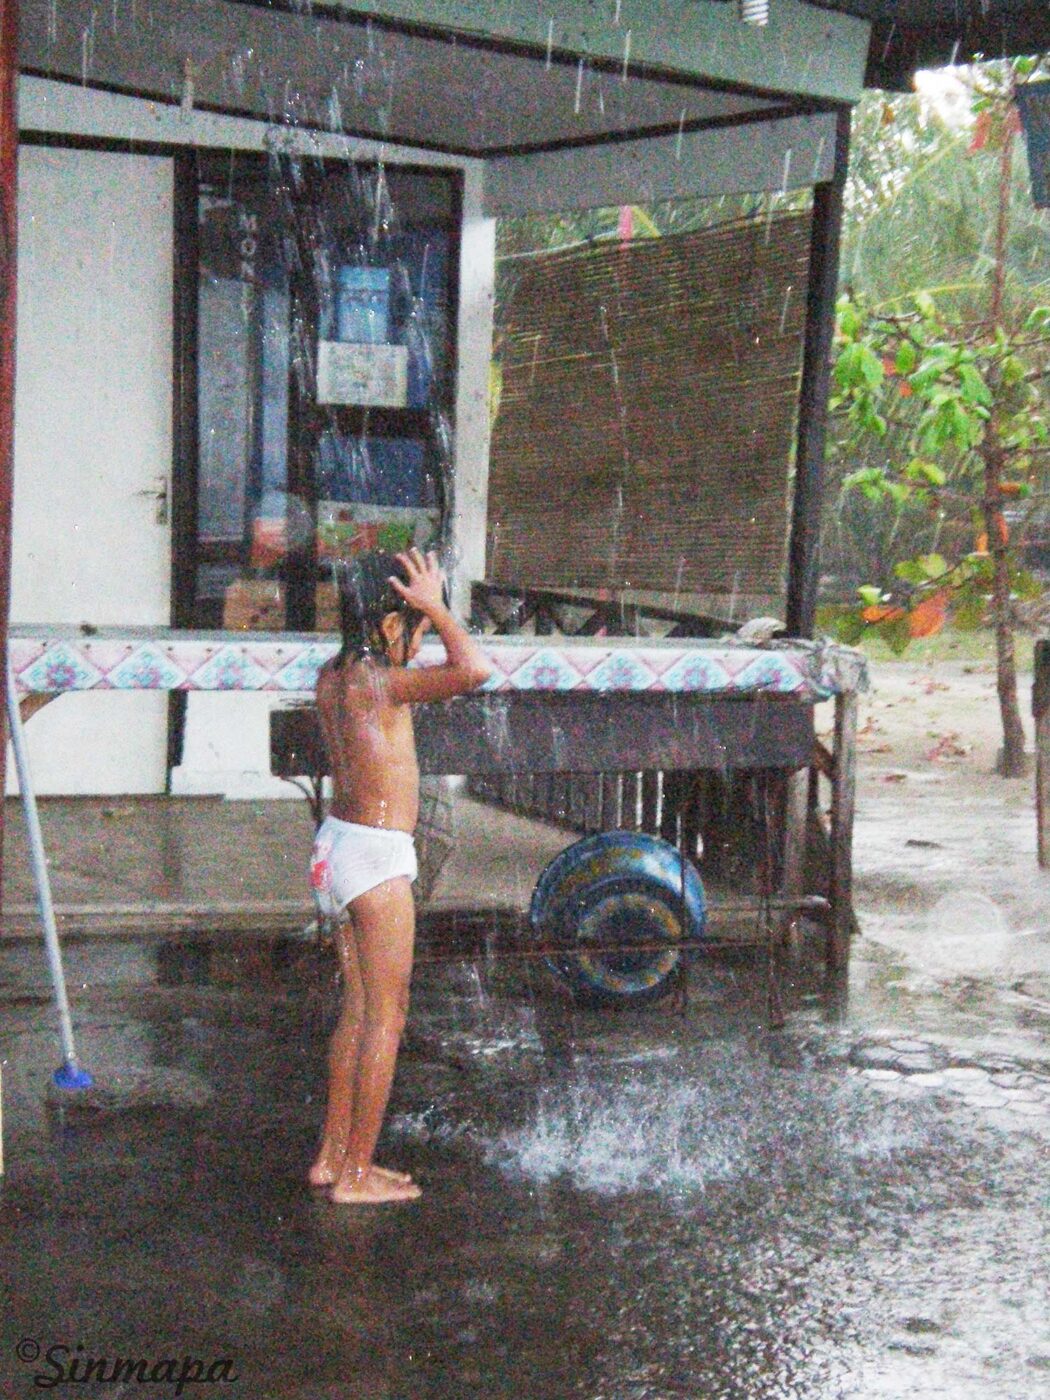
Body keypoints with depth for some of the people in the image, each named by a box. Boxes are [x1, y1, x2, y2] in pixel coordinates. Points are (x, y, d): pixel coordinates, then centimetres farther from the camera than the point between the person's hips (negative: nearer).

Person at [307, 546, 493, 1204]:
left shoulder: (332, 676, 6)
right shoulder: (378, 683, -20)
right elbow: (475, 669, -31)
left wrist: (427, 604, 16)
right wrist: (435, 607, -18)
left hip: (337, 848, 9)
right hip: (377, 859, -9)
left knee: (359, 1008, 18)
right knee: (385, 1015, 2)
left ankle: (333, 1156, 26)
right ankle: (357, 1173, 8)